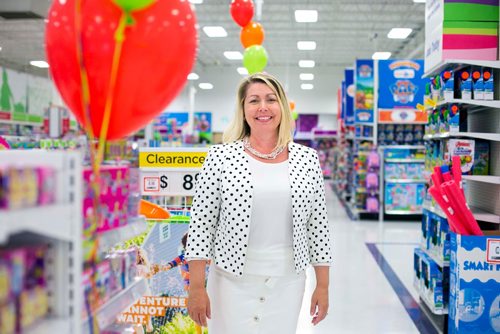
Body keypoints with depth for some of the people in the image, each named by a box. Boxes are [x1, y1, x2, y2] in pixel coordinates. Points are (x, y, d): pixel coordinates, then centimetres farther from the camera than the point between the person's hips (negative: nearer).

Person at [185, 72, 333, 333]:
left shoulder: (307, 159, 2)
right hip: (232, 279, -2)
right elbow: (201, 222, -5)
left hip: (287, 282, 2)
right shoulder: (220, 157, -5)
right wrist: (196, 286, -9)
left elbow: (317, 223, 5)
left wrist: (322, 285, 5)